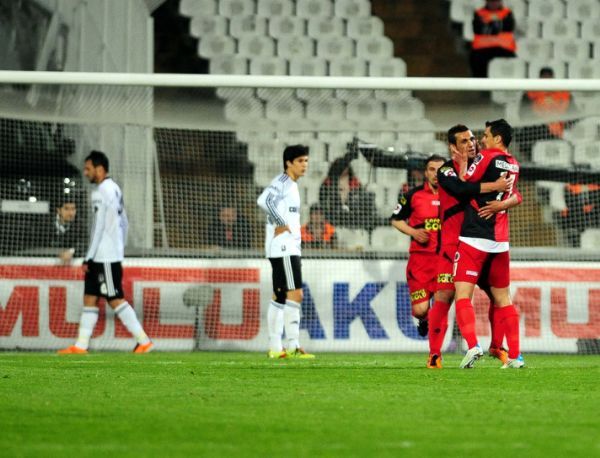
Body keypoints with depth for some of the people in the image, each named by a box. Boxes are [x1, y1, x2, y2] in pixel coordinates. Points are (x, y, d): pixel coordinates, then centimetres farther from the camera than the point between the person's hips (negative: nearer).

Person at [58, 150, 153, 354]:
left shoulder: (101, 192, -14)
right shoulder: (114, 189, 15)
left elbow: (98, 227, -17)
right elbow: (124, 222, 19)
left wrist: (88, 258, -15)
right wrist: (120, 249, 22)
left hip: (105, 257, -10)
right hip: (113, 254, 10)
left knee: (115, 299, -7)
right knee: (89, 298, 8)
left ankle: (144, 341, -5)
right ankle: (81, 345, 7)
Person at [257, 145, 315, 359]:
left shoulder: (291, 185, 19)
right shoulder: (281, 182, -11)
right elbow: (264, 200, -28)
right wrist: (281, 224, -22)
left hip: (289, 249, 10)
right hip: (283, 248, -10)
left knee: (280, 297, 10)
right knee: (295, 294, -13)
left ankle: (275, 347, 11)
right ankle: (293, 346, -15)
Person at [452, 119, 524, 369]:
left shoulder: (486, 157, -8)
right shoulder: (514, 165, 12)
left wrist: (461, 161, 6)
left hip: (473, 238, -6)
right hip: (500, 240, 6)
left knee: (462, 294, -8)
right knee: (503, 298, 13)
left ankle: (472, 345, -26)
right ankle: (515, 355, 11)